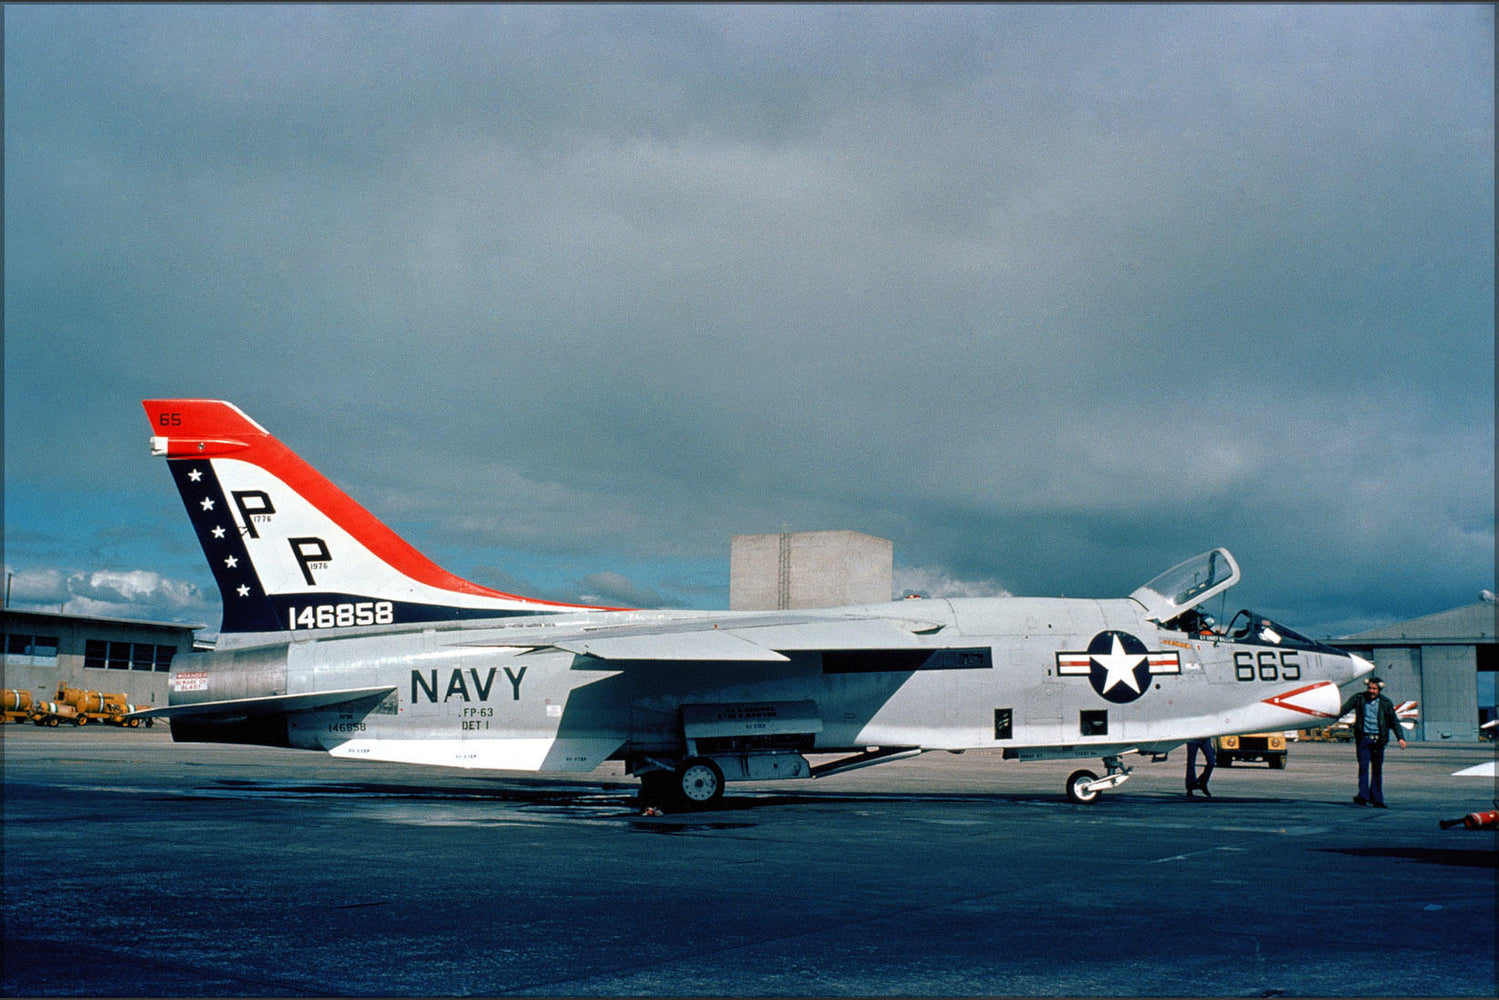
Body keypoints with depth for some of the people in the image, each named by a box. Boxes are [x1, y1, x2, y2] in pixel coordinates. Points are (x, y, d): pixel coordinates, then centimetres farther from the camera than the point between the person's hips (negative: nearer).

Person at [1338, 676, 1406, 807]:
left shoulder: (1385, 703, 6)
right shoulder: (1359, 699, 4)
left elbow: (1394, 721, 7)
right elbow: (1345, 708, -6)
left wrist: (1400, 738, -3)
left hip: (1378, 740, 1)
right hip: (1363, 738, -1)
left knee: (1377, 769, 6)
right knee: (1363, 766, -10)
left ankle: (1376, 798, 13)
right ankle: (1363, 795, -13)